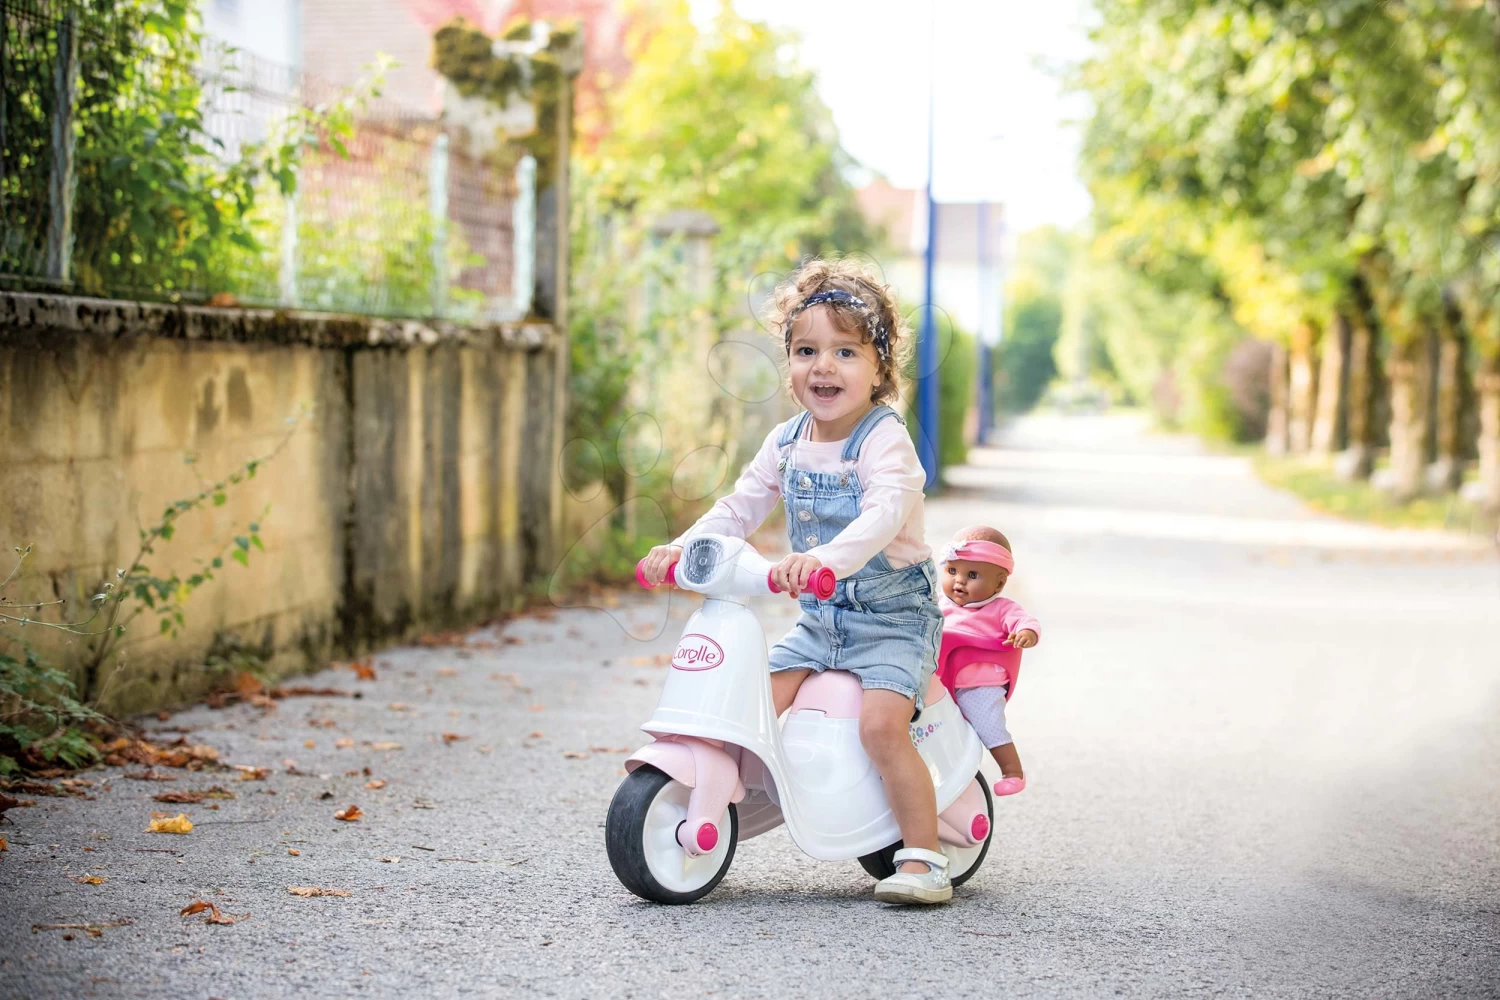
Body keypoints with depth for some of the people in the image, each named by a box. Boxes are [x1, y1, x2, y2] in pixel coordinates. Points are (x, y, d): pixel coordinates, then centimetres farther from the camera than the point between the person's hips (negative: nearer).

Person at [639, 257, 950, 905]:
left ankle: (924, 859, -15)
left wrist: (825, 557, -52)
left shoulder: (883, 439, -17)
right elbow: (740, 508, 11)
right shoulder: (787, 443, 4)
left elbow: (885, 513, -35)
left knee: (881, 723, -24)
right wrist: (681, 547, -6)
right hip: (820, 618, 6)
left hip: (892, 614, -6)